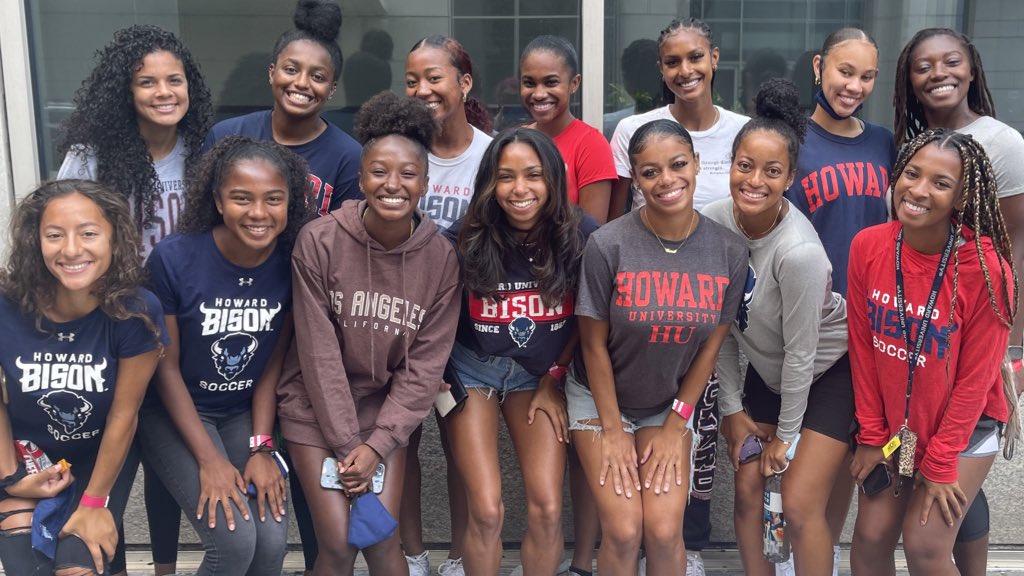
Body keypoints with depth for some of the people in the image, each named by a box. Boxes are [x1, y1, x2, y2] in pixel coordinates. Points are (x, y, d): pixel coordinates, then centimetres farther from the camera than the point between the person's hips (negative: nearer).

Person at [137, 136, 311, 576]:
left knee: (272, 539, -16)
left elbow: (273, 362, -2)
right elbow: (166, 366, -12)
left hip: (246, 413, 3)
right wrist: (209, 459, -16)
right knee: (235, 539, -21)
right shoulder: (174, 258, -20)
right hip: (174, 411, -3)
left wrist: (261, 447, -9)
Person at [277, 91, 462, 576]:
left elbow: (425, 363, -6)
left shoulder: (440, 257, -8)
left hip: (386, 408, 2)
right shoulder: (319, 241, -15)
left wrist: (377, 445, -12)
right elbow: (318, 352, -13)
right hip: (316, 406, -2)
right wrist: (346, 445, -13)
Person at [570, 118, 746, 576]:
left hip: (671, 403, 2)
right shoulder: (607, 244, -21)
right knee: (624, 530, -10)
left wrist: (675, 426, -1)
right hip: (600, 397, -2)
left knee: (665, 531, -8)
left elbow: (711, 344, -3)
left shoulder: (729, 251, -12)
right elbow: (594, 344, -12)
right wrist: (612, 431, -7)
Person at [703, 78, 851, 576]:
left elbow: (801, 353, -22)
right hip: (765, 369, 5)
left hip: (830, 371, -5)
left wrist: (785, 435, -10)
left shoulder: (799, 251, -33)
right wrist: (732, 407, -2)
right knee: (747, 488, 5)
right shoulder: (712, 224, -17)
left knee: (800, 506, -7)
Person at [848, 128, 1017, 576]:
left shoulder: (986, 270, -23)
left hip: (963, 427, -3)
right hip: (893, 423, 4)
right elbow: (862, 347, -3)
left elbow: (976, 377, -15)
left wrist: (939, 464, -10)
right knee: (870, 537, 3)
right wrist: (871, 434, 1)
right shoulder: (867, 247, -12)